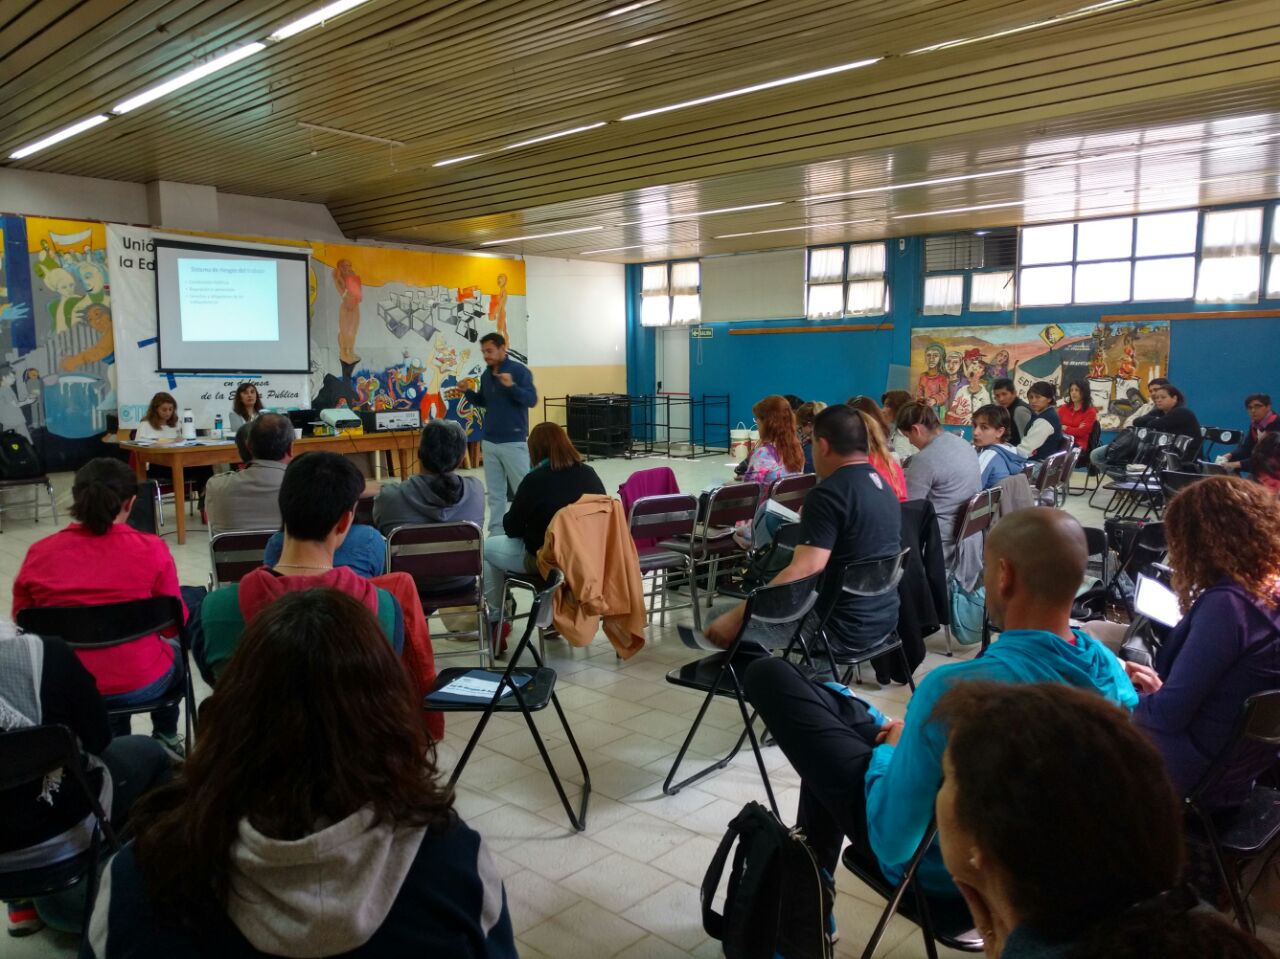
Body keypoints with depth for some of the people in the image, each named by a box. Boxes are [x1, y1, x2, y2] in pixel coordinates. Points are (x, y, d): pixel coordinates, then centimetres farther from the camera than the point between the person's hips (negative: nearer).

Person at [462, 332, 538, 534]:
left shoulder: (519, 370, -9)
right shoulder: (486, 375, 10)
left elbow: (532, 400, -17)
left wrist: (512, 386, -32)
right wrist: (468, 392, 2)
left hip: (514, 442, -6)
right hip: (489, 442, 6)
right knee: (495, 492, 9)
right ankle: (496, 532, 15)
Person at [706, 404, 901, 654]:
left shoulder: (828, 494, -20)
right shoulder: (883, 486, 9)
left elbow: (802, 572, -30)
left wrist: (736, 617, -28)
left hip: (842, 627, -9)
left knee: (720, 624, -3)